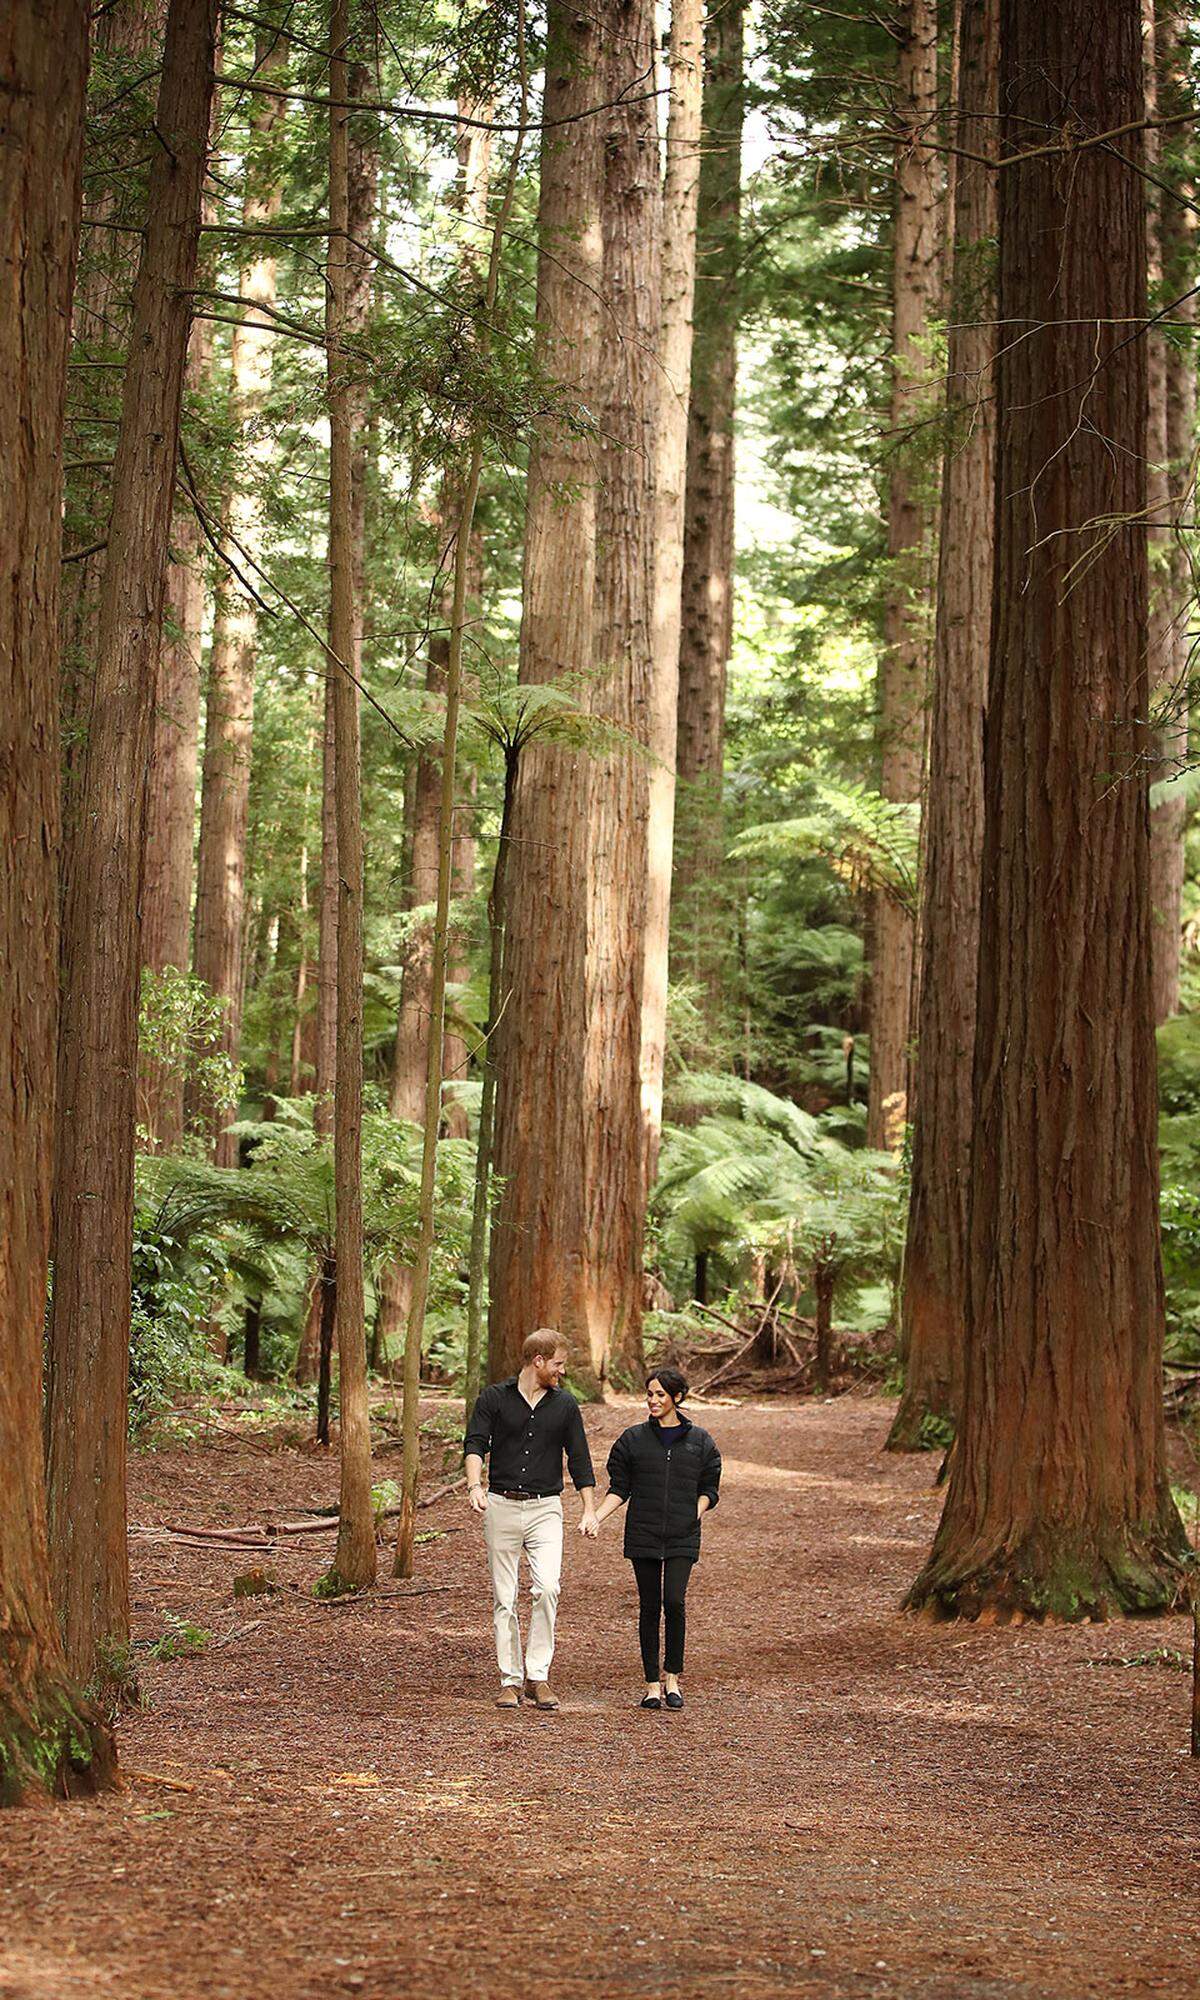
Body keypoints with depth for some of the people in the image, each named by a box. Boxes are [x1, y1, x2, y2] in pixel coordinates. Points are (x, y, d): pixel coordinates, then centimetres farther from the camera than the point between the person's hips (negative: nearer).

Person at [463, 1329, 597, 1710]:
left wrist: (589, 1510, 4)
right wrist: (475, 1485, -26)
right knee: (504, 1598, 2)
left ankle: (538, 1675, -9)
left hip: (545, 1508, 1)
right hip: (501, 1506, 0)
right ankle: (511, 1680, 9)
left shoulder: (564, 1404, 9)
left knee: (547, 1588, -17)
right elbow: (475, 1443, -8)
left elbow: (579, 1458, 11)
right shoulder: (494, 1398, 2)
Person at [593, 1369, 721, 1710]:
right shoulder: (633, 1439, 6)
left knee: (674, 1601, -14)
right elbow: (619, 1488, 8)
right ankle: (652, 1685, 10)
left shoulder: (699, 1441, 6)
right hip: (642, 1535, 1)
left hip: (682, 1538, -1)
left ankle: (672, 1677, 2)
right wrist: (598, 1517, -6)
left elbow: (709, 1489, 11)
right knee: (649, 1607, 2)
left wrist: (699, 1508, -8)